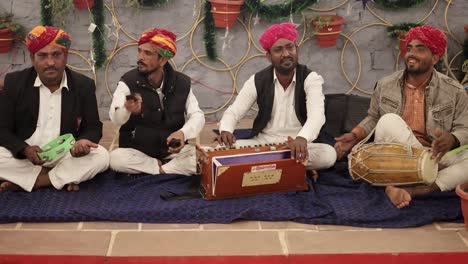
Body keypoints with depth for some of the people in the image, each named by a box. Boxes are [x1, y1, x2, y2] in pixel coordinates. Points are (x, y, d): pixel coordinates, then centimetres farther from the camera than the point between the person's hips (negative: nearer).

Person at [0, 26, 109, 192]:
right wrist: (25, 150, -25)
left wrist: (83, 141, -24)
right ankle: (64, 176, -16)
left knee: (101, 157, -26)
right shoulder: (14, 82, -3)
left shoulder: (83, 85, -2)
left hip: (65, 156, 1)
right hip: (23, 156, -1)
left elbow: (93, 127, 2)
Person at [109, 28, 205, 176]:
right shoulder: (128, 81, -9)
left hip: (172, 150, 1)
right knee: (116, 158, -33)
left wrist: (183, 132, -25)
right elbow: (115, 118, -22)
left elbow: (197, 115, -2)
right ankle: (165, 168, -12)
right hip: (137, 151, -1)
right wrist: (127, 110, -48)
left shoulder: (182, 82, -2)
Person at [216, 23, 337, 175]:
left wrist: (302, 139, -51)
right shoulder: (257, 81, -3)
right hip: (263, 143, 2)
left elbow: (316, 114, -28)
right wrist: (226, 130, -31)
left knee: (329, 154, -32)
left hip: (298, 145, -1)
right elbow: (234, 111, -4)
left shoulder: (310, 79, -11)